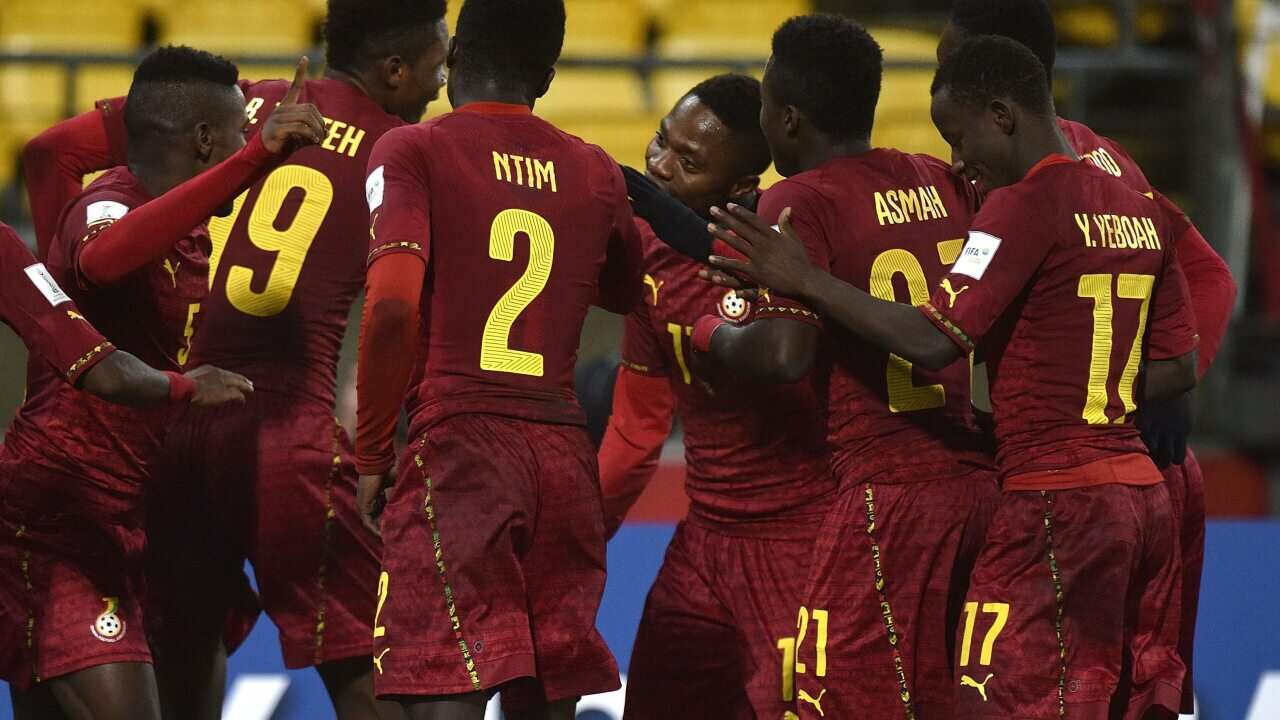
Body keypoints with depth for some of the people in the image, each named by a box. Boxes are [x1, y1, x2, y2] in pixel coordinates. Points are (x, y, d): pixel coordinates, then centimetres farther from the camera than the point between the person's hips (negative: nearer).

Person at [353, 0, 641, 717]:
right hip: (564, 454, 5)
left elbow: (393, 305, -14)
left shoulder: (414, 151, -1)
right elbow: (631, 296, 30)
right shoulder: (597, 174, 13)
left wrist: (371, 452, -5)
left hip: (454, 443, -5)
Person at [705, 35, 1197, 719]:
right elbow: (1177, 368, 17)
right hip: (1144, 491, 9)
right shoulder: (1140, 211, 14)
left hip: (1054, 501, -9)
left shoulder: (1026, 203, -11)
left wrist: (804, 280, -15)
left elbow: (933, 340, -18)